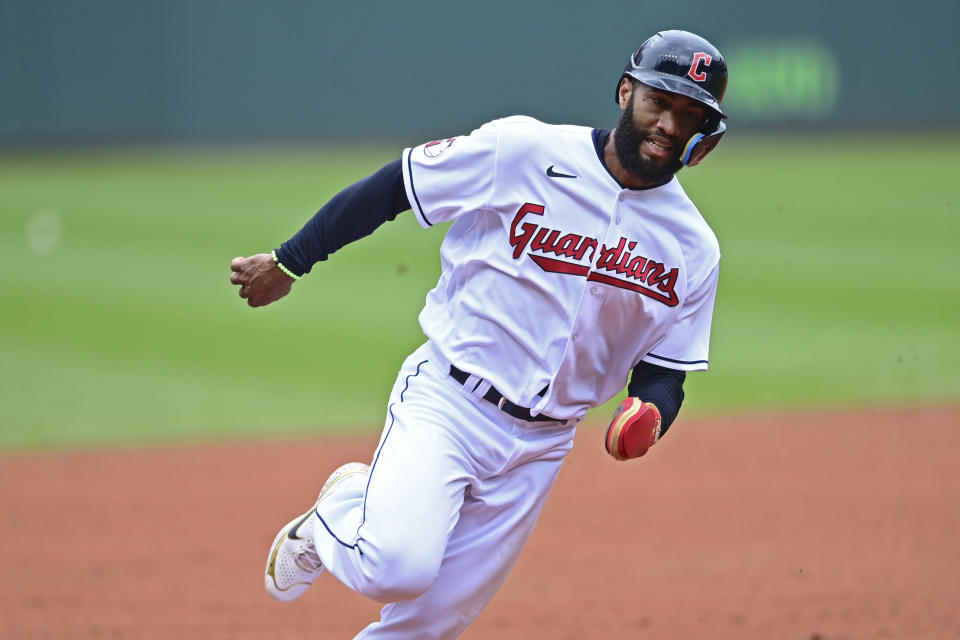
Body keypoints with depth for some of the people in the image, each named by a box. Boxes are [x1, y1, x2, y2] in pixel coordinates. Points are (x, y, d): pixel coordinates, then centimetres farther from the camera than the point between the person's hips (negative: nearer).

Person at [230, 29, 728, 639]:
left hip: (538, 449, 4)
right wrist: (288, 263, 2)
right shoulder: (522, 151, -10)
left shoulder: (694, 249, 2)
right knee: (397, 566, -27)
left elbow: (665, 371, 8)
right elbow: (389, 189, -2)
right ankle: (338, 512, 7)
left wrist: (648, 417, -15)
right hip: (445, 405, -4)